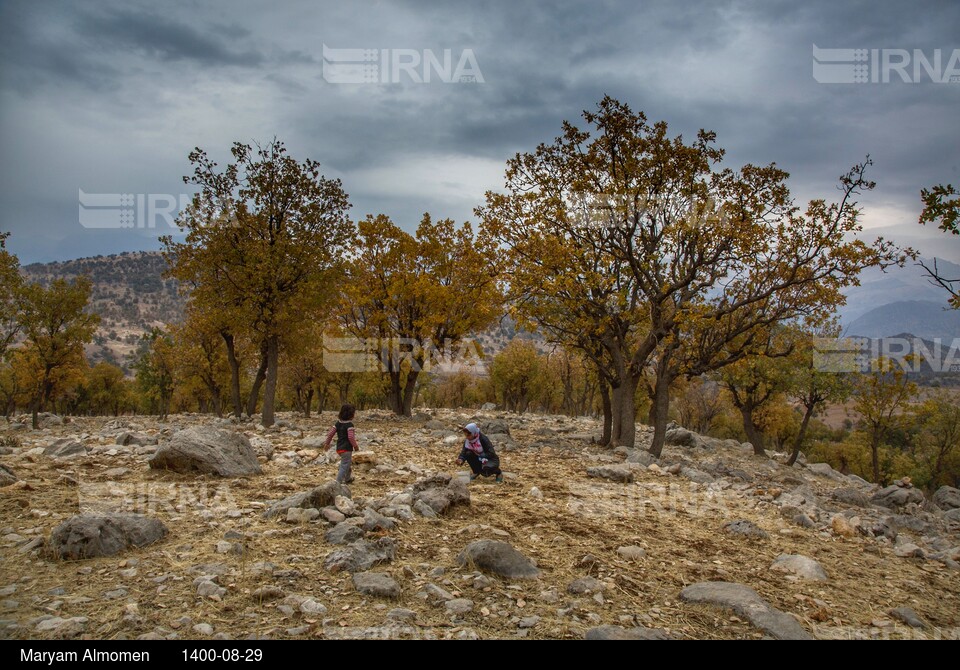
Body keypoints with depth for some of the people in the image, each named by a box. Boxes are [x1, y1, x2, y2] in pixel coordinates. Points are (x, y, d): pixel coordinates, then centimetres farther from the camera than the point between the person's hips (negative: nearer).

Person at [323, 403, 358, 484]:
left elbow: (330, 433, 6)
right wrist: (356, 446, -10)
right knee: (344, 466, -2)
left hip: (339, 448, 9)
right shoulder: (349, 424, -17)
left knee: (348, 463, 28)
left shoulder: (338, 423, 6)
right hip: (347, 449, -9)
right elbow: (351, 437, -24)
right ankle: (338, 482, -5)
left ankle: (348, 479, 44)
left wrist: (327, 443, 19)